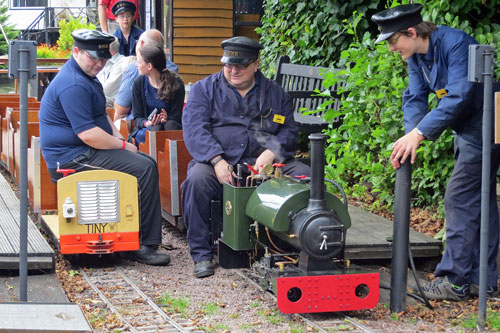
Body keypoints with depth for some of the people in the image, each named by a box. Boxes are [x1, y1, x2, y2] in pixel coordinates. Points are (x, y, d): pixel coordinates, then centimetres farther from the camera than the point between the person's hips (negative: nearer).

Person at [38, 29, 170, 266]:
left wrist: (118, 137, 10)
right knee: (144, 168, -19)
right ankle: (144, 245, -16)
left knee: (145, 161, 13)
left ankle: (144, 242, 11)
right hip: (73, 157, -11)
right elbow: (87, 133, -25)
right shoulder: (73, 85, -20)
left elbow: (101, 116, 28)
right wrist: (123, 146, -12)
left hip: (83, 152, 11)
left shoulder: (86, 77, 17)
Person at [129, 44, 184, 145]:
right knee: (156, 129, -33)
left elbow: (176, 117, -3)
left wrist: (166, 119, -28)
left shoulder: (176, 84, -4)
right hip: (144, 130, 1)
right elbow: (137, 117, 1)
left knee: (170, 124, -34)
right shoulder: (139, 83, 2)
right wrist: (147, 123, -24)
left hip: (171, 129, -1)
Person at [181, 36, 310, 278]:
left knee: (305, 175, -23)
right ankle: (202, 254, -22)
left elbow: (290, 131, 12)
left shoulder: (274, 93, 17)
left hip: (265, 164, 2)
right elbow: (194, 129, -3)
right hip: (219, 162, -2)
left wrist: (271, 152, -11)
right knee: (197, 179, -35)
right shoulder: (204, 89, 10)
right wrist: (217, 160, -20)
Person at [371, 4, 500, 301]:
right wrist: (410, 136, -18)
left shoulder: (455, 44, -26)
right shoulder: (417, 55, 2)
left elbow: (458, 97, -33)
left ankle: (456, 281, -3)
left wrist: (418, 133, -36)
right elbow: (415, 97, -1)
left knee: (460, 200, -9)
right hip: (469, 131, 10)